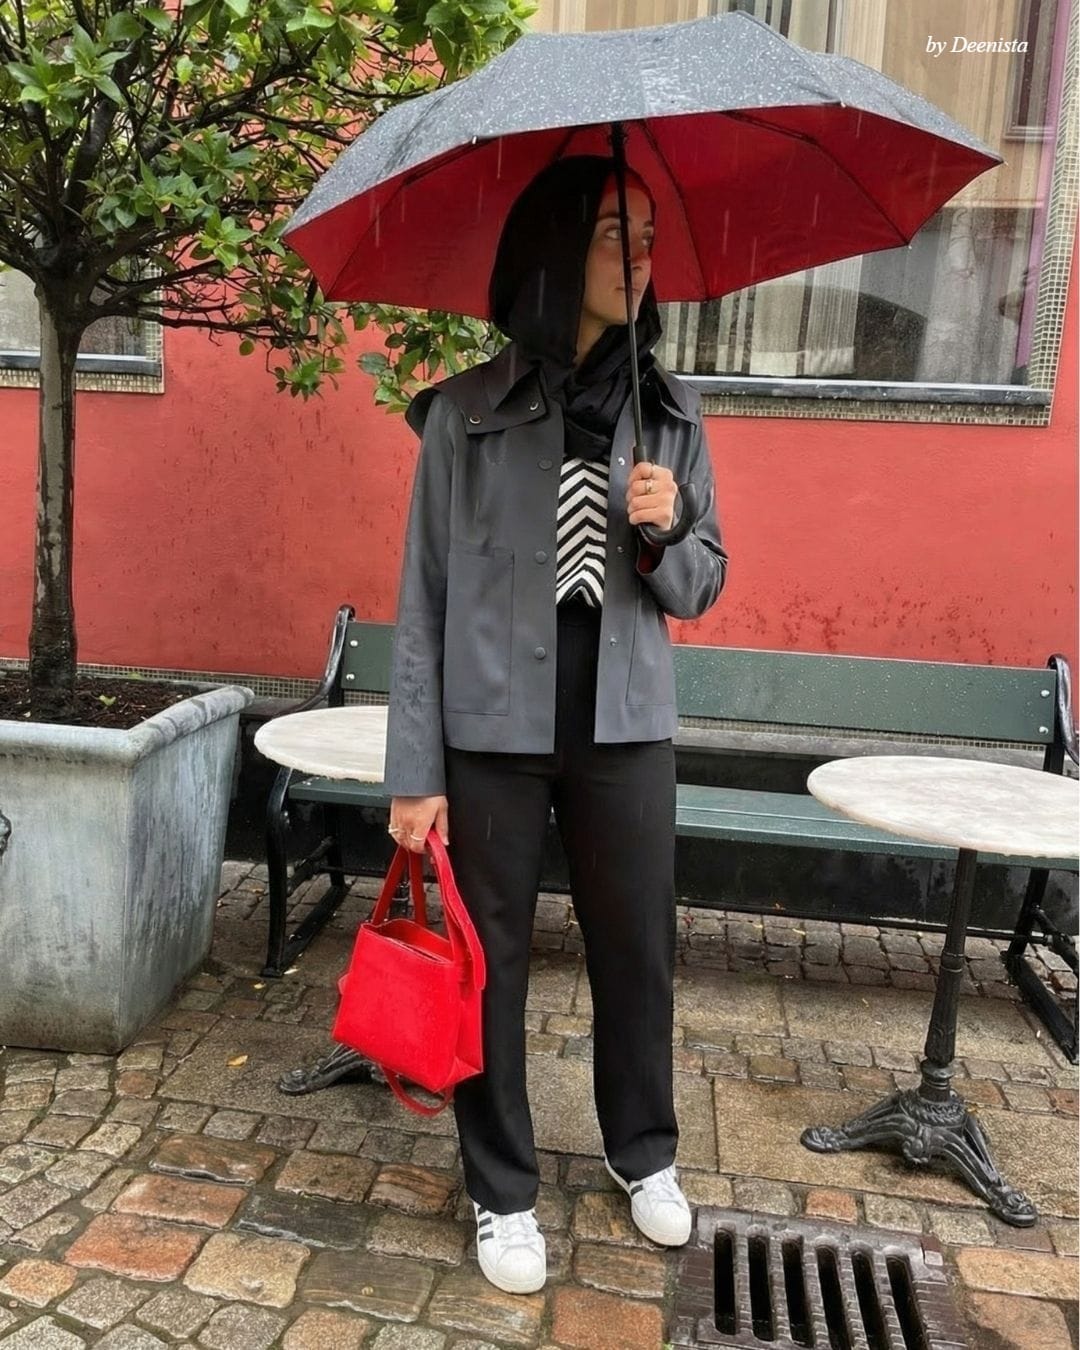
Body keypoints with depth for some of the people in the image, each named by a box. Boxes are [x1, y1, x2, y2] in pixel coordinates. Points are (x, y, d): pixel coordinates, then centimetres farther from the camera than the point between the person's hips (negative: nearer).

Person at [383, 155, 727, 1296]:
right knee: (489, 962, 9)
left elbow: (702, 587, 10)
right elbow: (424, 599, -4)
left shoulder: (670, 416, 5)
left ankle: (644, 1153, 42)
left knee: (637, 948, 15)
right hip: (493, 730, -2)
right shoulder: (466, 412, -4)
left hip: (625, 729, 3)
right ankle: (502, 1192, 33)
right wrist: (414, 771, -7)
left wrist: (661, 536, -14)